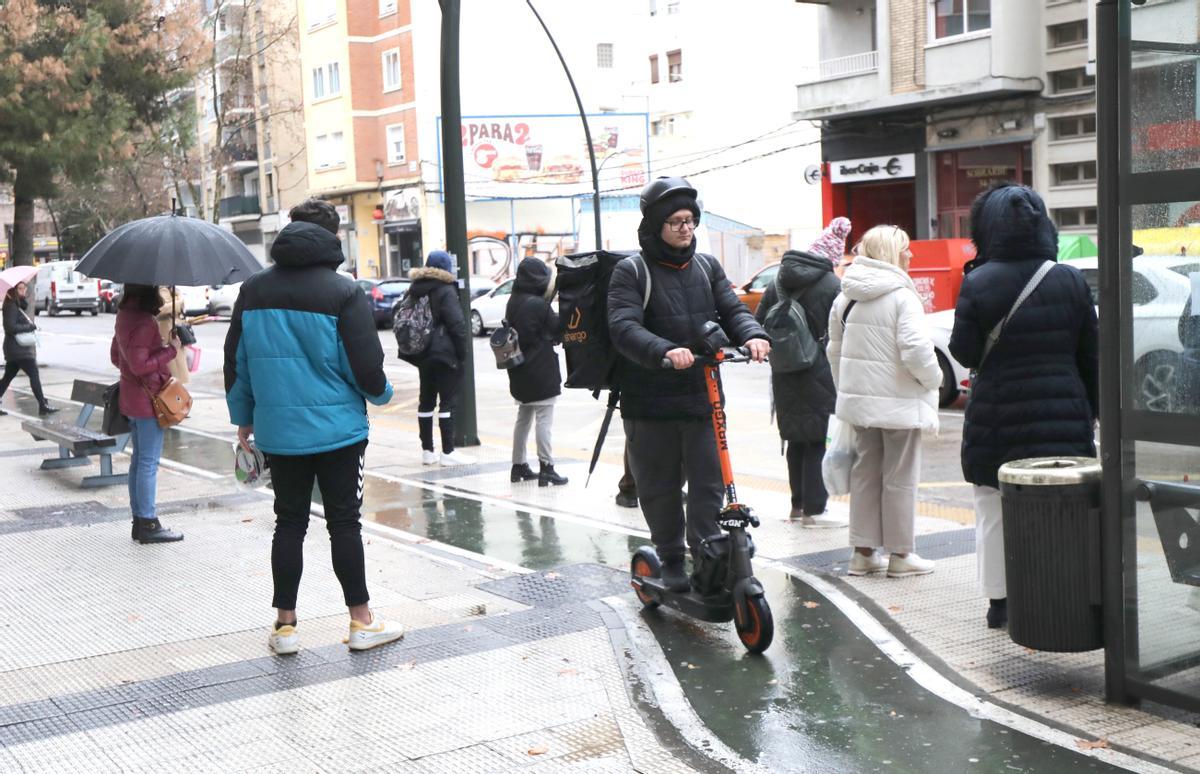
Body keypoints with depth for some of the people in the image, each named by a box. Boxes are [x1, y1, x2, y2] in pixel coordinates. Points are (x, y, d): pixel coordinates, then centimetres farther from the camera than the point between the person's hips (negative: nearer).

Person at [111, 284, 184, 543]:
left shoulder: (124, 315, 10)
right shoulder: (144, 321, -20)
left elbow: (115, 356, 19)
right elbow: (140, 365, -24)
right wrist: (171, 350, -17)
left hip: (130, 398, 10)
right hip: (149, 399, -10)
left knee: (139, 459, 15)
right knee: (149, 462, -3)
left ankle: (139, 521, 21)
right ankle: (148, 524, 2)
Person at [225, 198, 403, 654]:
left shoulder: (253, 291, 5)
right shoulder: (343, 293, -10)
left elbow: (236, 361, 10)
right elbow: (366, 366, -11)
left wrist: (243, 417, 22)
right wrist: (381, 394, 11)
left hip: (278, 430, 4)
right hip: (337, 428, -4)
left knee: (289, 522, 11)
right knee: (343, 521, 4)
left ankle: (284, 625, 15)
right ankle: (362, 623, 12)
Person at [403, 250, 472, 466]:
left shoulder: (416, 290, 10)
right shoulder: (446, 291, -12)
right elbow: (457, 324, -18)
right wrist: (463, 353, -11)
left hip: (423, 354, 7)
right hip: (445, 353, -7)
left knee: (426, 401, 12)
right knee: (448, 401, -4)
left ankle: (427, 450, 15)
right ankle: (448, 452, -5)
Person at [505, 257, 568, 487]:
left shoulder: (513, 302, 6)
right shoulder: (539, 304, -18)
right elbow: (557, 327, -11)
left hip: (519, 372, 8)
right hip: (541, 371, -8)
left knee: (523, 418, 16)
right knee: (544, 419, -3)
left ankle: (519, 465, 22)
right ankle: (546, 468, -2)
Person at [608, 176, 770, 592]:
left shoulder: (707, 267, 12)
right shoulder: (631, 272, -4)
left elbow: (732, 309, 5)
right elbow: (624, 328, -18)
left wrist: (752, 335, -18)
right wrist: (664, 351, -36)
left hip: (702, 398, 3)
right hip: (650, 405, -3)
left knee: (709, 484, 1)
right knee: (659, 488, 8)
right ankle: (671, 559, 24)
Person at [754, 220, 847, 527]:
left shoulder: (779, 282, 6)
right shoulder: (832, 286, -13)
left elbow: (758, 324, 8)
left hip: (785, 377, 6)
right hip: (818, 377, -6)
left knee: (797, 441, 16)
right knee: (818, 442, 1)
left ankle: (798, 504, 23)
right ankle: (814, 510, 3)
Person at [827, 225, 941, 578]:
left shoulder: (846, 297, 8)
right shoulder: (902, 296, -15)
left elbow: (835, 350, 13)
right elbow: (916, 350, -23)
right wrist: (933, 379, -6)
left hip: (860, 400, 7)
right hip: (899, 402, -7)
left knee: (865, 472, 14)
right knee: (900, 477, 3)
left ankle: (863, 551, 18)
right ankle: (901, 554, 10)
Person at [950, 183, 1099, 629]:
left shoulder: (977, 284, -9)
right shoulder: (1070, 280, 1)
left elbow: (964, 353, -7)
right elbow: (1090, 353, 5)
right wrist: (1090, 410, 14)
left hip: (996, 417, -2)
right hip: (1063, 416, 2)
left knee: (994, 510, 9)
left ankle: (999, 601, 14)